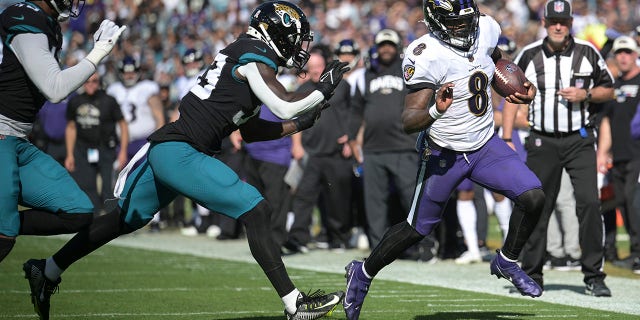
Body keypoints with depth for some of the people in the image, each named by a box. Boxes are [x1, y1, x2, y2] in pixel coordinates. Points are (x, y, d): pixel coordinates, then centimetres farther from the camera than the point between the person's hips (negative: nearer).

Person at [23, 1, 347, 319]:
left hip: (163, 150, 10)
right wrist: (324, 88, 0)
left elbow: (248, 130, 23)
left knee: (125, 220, 22)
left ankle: (48, 271, 33)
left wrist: (299, 123, 20)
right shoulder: (254, 60, -8)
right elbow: (286, 107, -16)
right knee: (256, 211, -12)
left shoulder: (243, 57, 19)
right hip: (180, 153, -10)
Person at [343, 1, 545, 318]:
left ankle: (506, 262, 15)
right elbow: (408, 121, -30)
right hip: (443, 153, -5)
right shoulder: (426, 55, -28)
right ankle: (362, 273, 28)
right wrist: (435, 111, -49)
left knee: (533, 197, -9)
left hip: (485, 145, 5)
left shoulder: (485, 29, -8)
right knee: (418, 227, 6)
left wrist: (521, 85, 7)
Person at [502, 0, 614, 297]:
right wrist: (506, 139, -2)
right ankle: (531, 275, 15)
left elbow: (608, 89, 10)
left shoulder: (588, 53, 1)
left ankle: (594, 277, -5)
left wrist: (585, 95, -11)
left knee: (589, 203, -12)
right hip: (543, 141, 1)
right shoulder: (528, 55, 1)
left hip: (580, 140, -1)